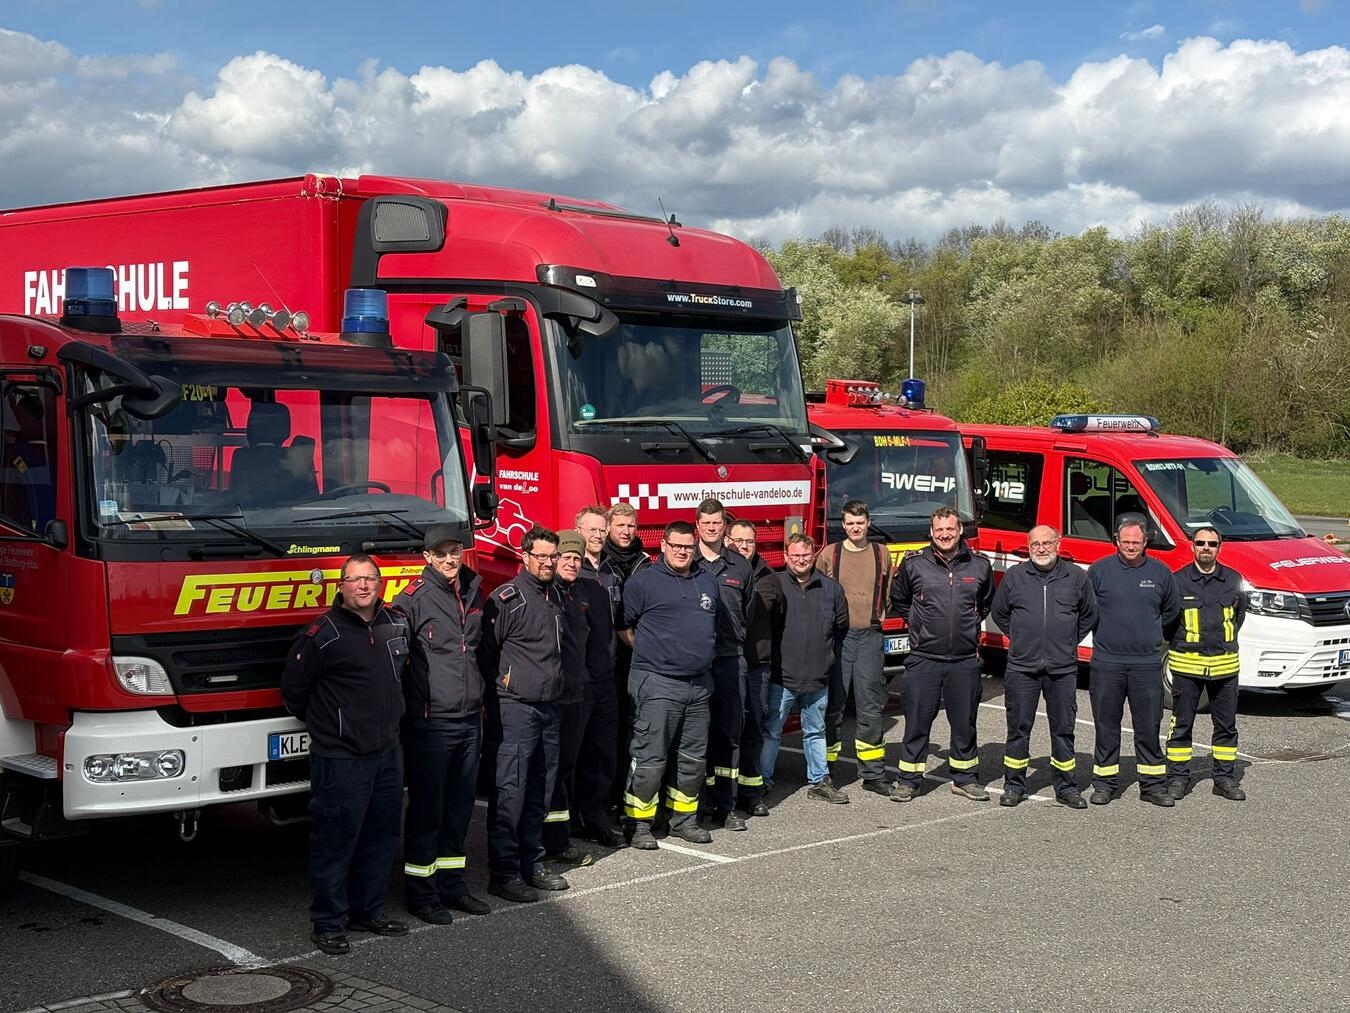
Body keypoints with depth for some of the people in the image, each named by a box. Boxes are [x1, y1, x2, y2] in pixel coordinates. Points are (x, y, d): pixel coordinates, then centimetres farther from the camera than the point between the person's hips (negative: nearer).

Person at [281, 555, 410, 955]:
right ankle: (329, 924, 10)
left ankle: (368, 912, 28)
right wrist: (325, 726, 6)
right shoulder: (324, 633, -14)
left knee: (381, 838, 15)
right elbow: (294, 689, -5)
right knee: (335, 841, -1)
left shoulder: (397, 625, 6)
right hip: (341, 757, -7)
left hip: (387, 754, 7)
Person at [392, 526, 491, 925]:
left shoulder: (473, 592, 11)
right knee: (426, 808, 1)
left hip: (469, 720, 6)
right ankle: (421, 891, 11)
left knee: (460, 806, 13)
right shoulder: (413, 598, -11)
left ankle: (452, 884, 23)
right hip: (430, 722, -6)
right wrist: (408, 706, -11)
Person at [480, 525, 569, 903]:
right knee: (509, 791, -5)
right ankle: (504, 874, 0)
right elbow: (486, 649, -13)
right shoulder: (507, 599, -12)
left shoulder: (556, 597, 14)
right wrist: (501, 683, -9)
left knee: (540, 792, 13)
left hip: (548, 707, 8)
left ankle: (533, 864, 23)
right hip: (515, 708, -8)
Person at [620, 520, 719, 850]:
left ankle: (684, 819, 24)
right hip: (657, 683, -6)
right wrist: (649, 652, 2)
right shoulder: (644, 581, -5)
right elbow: (624, 626, -2)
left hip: (699, 683, 6)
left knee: (694, 757, 12)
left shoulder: (708, 582, 13)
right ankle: (638, 824, 3)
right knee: (650, 757, -5)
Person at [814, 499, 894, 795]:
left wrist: (879, 615, 10)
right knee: (832, 706, 2)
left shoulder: (881, 554, 8)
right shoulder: (829, 554, 2)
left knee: (871, 706, 3)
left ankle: (873, 773, 9)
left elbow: (888, 592, 20)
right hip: (836, 635, -2)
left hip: (870, 637, 2)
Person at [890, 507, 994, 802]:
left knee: (964, 722, 10)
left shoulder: (979, 566, 3)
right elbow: (898, 600, 15)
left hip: (965, 660, 2)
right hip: (924, 658, -2)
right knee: (917, 722, 2)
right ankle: (908, 780, 11)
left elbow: (987, 603, 22)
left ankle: (964, 779, 22)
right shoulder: (913, 564, -2)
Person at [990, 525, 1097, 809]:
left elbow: (1089, 615, 17)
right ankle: (1014, 785, 13)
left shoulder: (1077, 577, 3)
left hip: (1063, 668, 0)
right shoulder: (1014, 576, 3)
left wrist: (1069, 642, 13)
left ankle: (1065, 787, 16)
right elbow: (999, 613, 17)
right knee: (1019, 727, 4)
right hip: (1022, 666, 0)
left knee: (1063, 728, 6)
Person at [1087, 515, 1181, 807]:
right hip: (1107, 661, -1)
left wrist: (1148, 630, 14)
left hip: (1147, 662, 1)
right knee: (1106, 726, 5)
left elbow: (1171, 611, 19)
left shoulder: (1160, 572, 4)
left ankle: (1152, 784, 13)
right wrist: (1106, 630, 6)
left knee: (1149, 726, 5)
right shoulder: (1099, 570, -1)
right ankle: (1105, 783, 14)